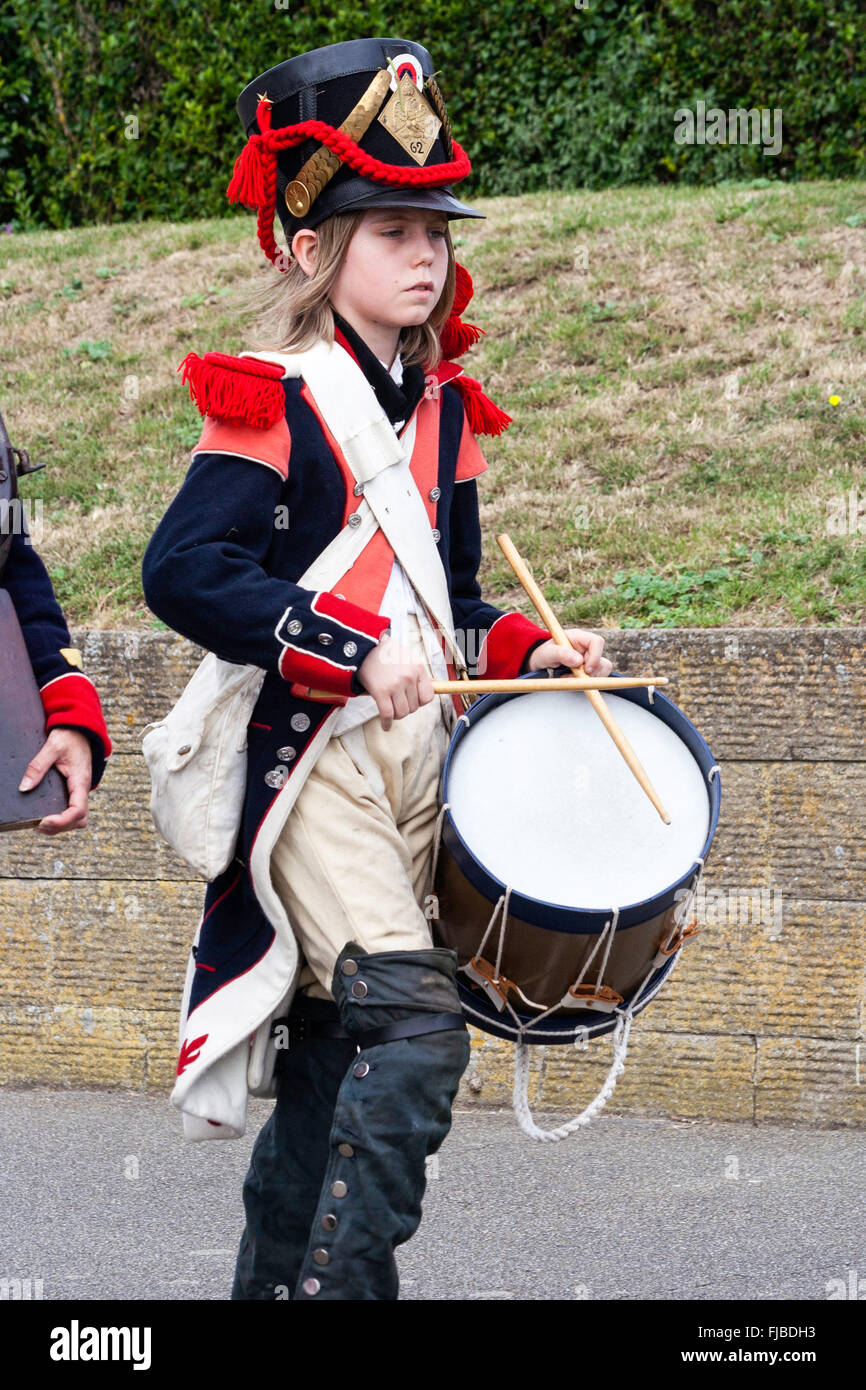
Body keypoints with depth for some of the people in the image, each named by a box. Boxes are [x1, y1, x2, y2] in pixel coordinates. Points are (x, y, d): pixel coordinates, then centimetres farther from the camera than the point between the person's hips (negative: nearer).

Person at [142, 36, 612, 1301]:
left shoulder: (443, 410, 14)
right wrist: (354, 657, -23)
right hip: (311, 761, -7)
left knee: (332, 1054, 12)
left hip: (417, 765, 7)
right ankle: (346, 1279, -17)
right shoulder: (273, 404, -8)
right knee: (414, 1022, -22)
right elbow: (182, 569, -19)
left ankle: (271, 1277, 22)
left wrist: (529, 648, 3)